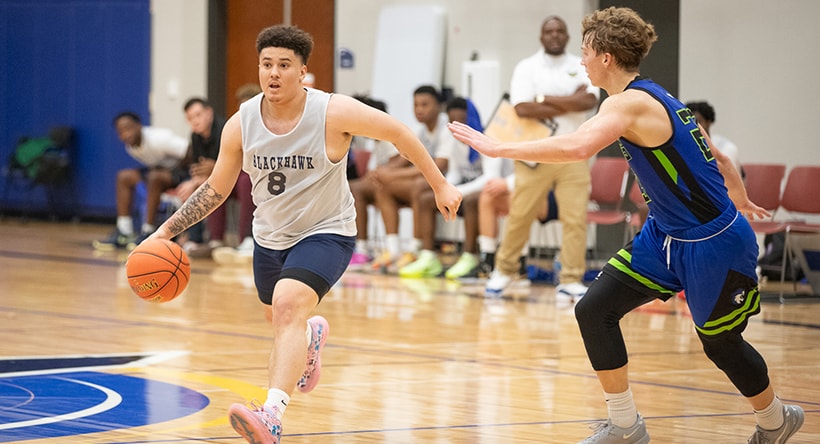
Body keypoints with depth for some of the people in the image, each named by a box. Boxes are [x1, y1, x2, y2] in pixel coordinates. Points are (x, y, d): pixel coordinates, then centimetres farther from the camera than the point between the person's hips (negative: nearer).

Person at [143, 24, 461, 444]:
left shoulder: (334, 113, -23)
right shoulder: (241, 124, -12)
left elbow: (398, 133, -9)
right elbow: (216, 189, 2)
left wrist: (440, 185, -4)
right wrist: (166, 231, -5)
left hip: (326, 233, -5)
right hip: (270, 236, 5)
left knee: (288, 305, -31)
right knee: (282, 323, 25)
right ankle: (311, 335, 65)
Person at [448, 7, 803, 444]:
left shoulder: (629, 103, -22)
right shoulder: (656, 98, 6)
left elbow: (576, 147, -41)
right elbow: (715, 157, 18)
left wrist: (497, 148, -36)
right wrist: (738, 199, 34)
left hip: (714, 245, -9)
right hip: (665, 236, 9)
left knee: (720, 342, 9)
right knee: (594, 310, -1)